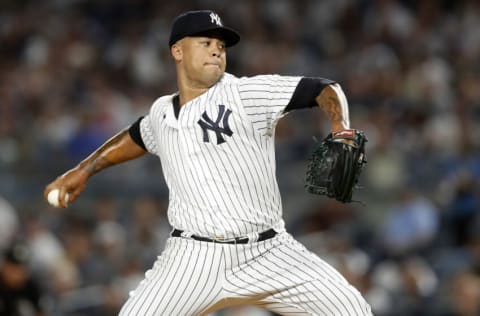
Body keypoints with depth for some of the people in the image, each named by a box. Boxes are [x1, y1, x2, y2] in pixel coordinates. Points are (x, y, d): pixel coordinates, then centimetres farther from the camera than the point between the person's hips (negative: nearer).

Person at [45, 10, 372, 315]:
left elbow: (324, 89, -8)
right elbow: (137, 137, 35)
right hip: (194, 259, 2)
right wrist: (84, 170, 34)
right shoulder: (162, 113, 12)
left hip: (268, 253, -2)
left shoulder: (246, 93, -4)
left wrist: (340, 130, -26)